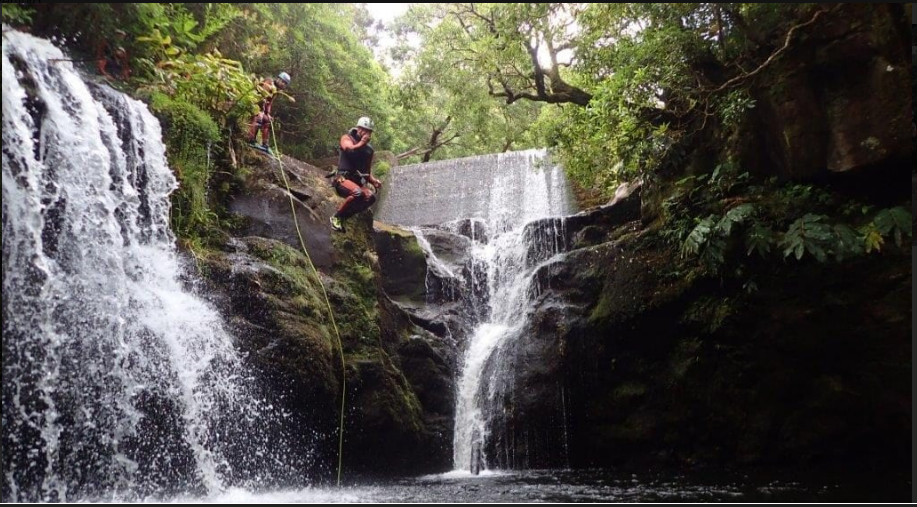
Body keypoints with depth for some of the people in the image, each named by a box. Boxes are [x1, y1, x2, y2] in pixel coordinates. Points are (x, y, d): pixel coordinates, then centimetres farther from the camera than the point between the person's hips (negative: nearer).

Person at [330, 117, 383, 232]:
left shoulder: (369, 149, 19)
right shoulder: (347, 138, 8)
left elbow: (367, 172, 23)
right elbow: (349, 149, -17)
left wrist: (374, 181, 4)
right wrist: (361, 143, -5)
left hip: (358, 182, 5)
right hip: (343, 179, -5)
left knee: (371, 197, -27)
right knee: (358, 193, -37)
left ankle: (344, 217, -11)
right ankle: (336, 217, -16)